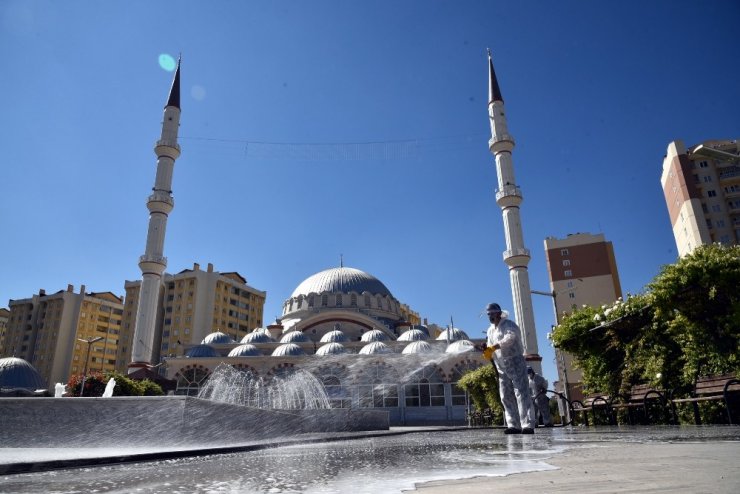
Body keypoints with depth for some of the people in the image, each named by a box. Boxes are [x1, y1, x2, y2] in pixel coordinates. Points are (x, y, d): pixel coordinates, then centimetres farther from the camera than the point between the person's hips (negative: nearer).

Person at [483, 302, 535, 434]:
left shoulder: (509, 324, -7)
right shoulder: (490, 330, 17)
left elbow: (510, 337, -28)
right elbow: (491, 347, 17)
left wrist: (496, 346, -37)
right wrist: (487, 351, -6)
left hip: (515, 362, -8)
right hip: (502, 367, 8)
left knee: (521, 393, -12)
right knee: (506, 396, 4)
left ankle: (528, 425, -16)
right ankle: (514, 425, 8)